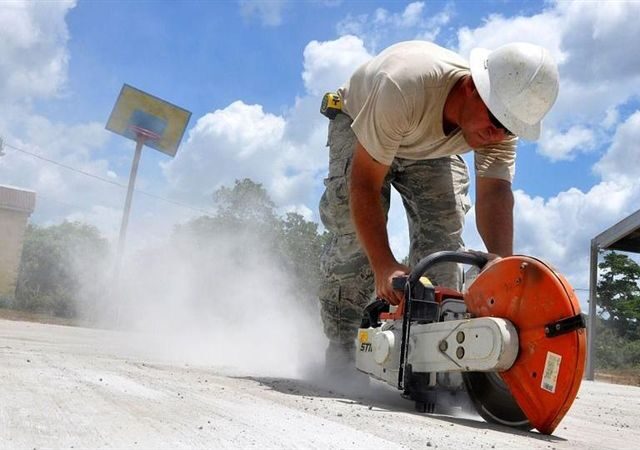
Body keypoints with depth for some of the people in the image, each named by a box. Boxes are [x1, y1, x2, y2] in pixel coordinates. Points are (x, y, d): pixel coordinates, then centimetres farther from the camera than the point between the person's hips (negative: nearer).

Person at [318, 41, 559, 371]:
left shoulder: (502, 120, -29)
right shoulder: (405, 87, -45)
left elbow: (495, 195, -36)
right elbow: (365, 183, -42)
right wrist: (384, 266, -48)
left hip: (431, 147, 4)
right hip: (357, 123, -3)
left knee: (444, 231, -15)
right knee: (354, 230, -20)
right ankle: (340, 348, -8)